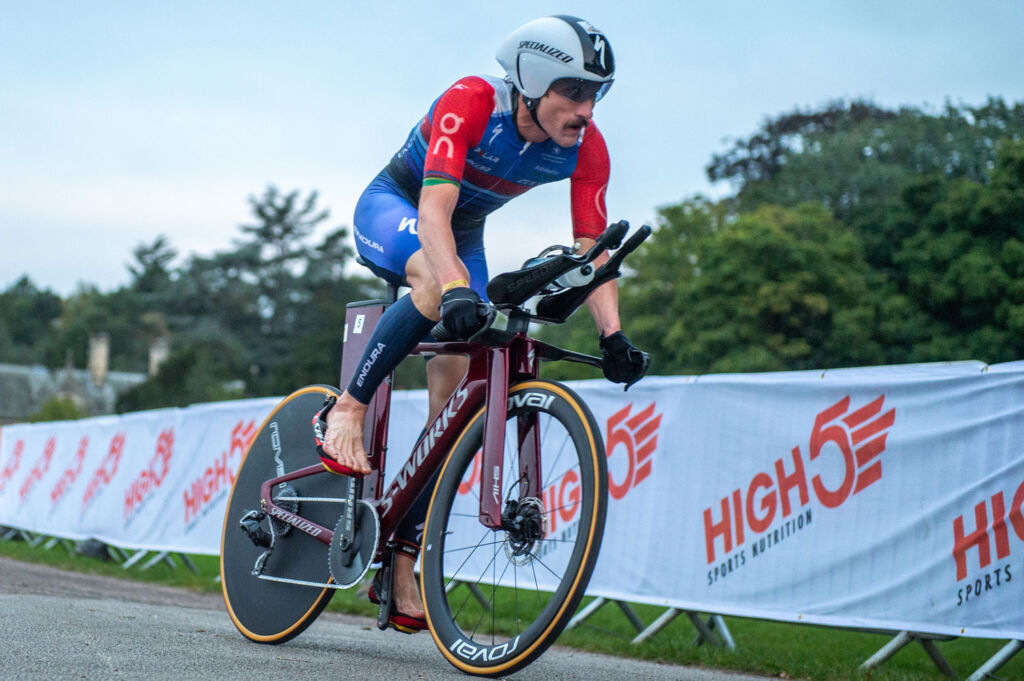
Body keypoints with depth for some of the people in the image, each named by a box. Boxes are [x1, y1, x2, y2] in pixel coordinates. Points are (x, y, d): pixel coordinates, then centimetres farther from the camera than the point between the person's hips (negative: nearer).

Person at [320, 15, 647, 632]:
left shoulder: (586, 148, -20)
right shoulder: (471, 102, -34)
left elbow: (592, 251, -22)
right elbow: (433, 210, -44)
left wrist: (613, 336, -36)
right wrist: (457, 287, -61)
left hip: (463, 234, 5)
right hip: (393, 209, -5)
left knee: (456, 397, -7)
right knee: (438, 285, -41)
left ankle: (402, 561, 1)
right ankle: (349, 410, -22)